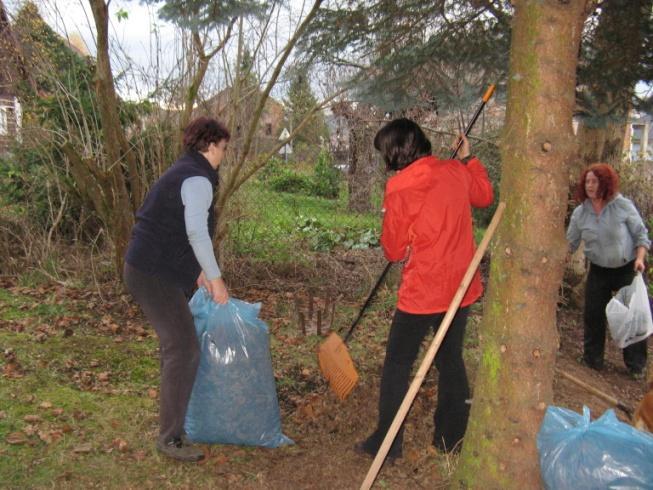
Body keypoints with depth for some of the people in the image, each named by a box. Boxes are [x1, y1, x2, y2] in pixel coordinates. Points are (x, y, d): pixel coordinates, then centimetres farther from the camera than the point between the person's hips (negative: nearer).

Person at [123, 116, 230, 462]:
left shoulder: (182, 173, 17)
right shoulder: (198, 179, -14)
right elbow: (196, 232, -26)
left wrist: (198, 272, 23)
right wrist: (215, 276, -19)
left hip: (147, 269, 11)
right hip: (155, 274, -11)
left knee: (175, 343, 21)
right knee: (184, 349, -8)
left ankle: (174, 414, 39)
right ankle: (170, 437, 0)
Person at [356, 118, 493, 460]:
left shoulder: (399, 186, -16)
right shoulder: (456, 172, 0)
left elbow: (394, 250, -10)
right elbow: (485, 195, 22)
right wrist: (469, 158, 29)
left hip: (422, 291, -6)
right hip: (461, 287, 6)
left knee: (397, 364, 9)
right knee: (451, 360, 18)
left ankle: (386, 443, 17)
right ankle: (451, 438, 30)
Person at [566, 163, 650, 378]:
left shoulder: (623, 205, -14)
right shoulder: (580, 213, -7)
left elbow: (641, 234, -7)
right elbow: (570, 243, 0)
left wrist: (640, 258, -20)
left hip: (628, 269, -2)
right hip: (598, 271, 2)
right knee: (593, 315, 5)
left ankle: (636, 365, 17)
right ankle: (592, 360, 22)